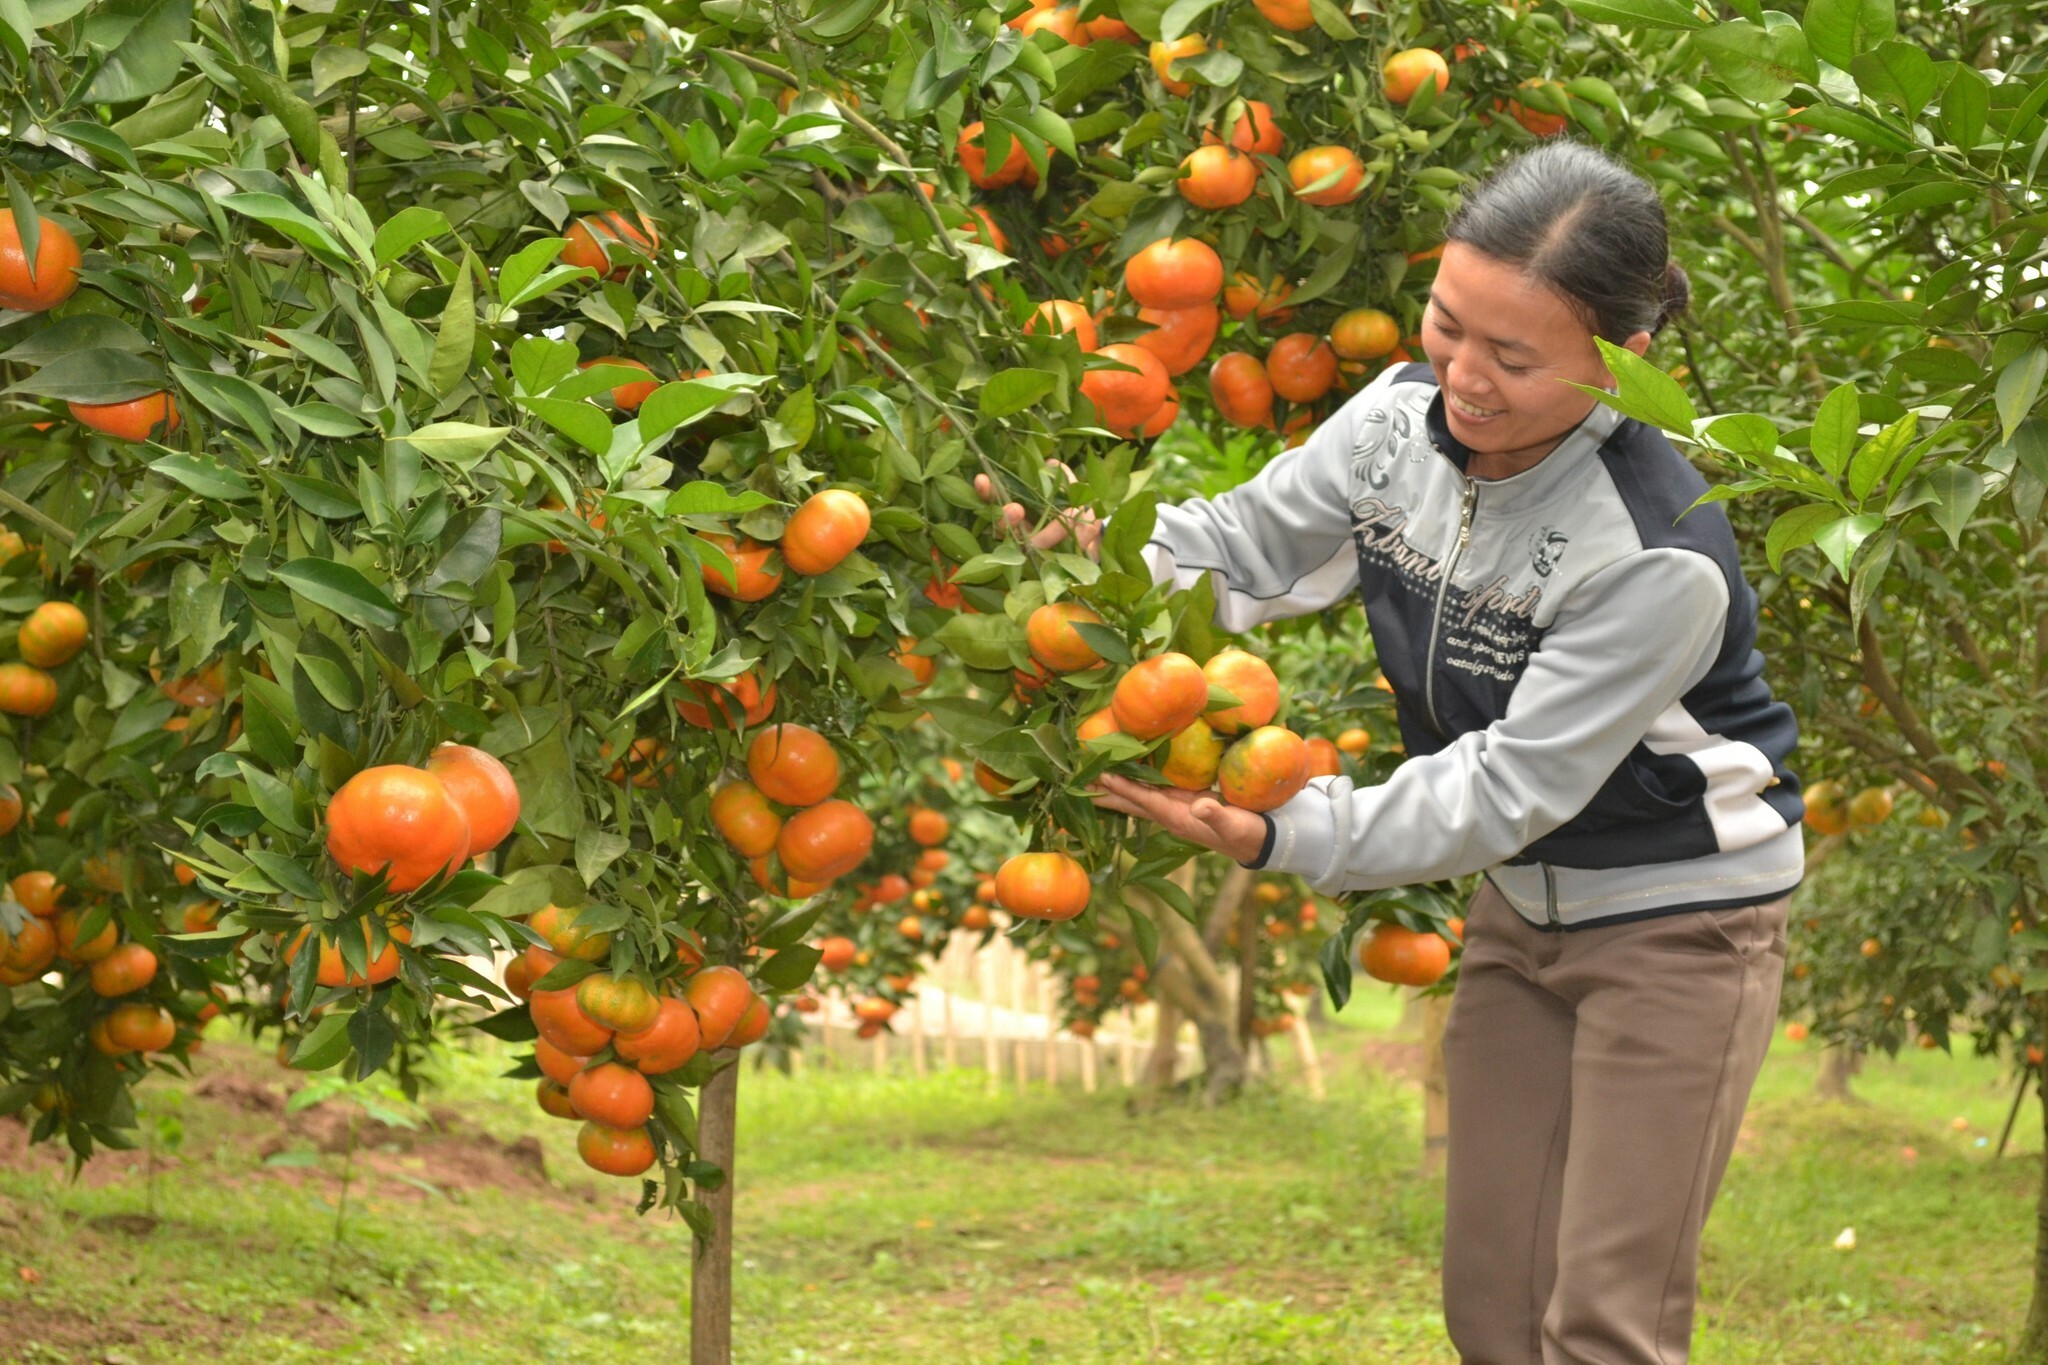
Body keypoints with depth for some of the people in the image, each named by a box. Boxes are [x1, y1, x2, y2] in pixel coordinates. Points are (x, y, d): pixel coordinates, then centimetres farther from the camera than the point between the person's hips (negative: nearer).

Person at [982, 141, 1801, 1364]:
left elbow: (1510, 789, -28)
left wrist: (1280, 839, -35)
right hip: (1525, 900, 7)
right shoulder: (1403, 419, -11)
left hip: (1679, 919, -7)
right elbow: (1243, 546, -3)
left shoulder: (1660, 560, -32)